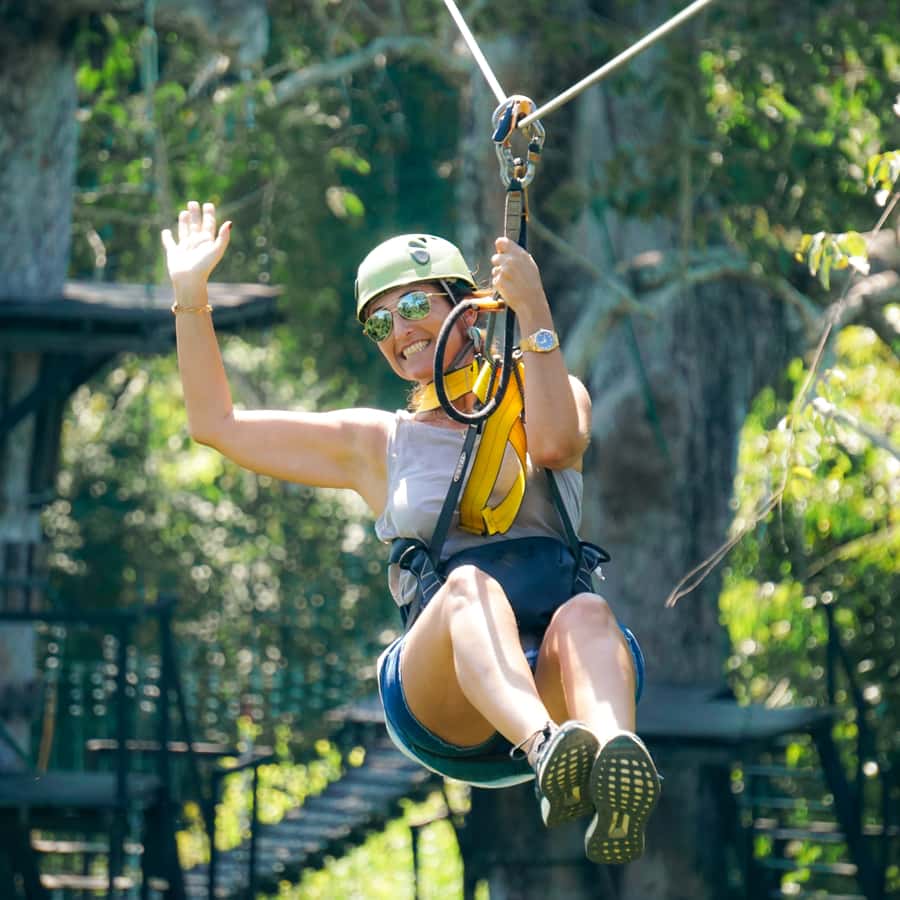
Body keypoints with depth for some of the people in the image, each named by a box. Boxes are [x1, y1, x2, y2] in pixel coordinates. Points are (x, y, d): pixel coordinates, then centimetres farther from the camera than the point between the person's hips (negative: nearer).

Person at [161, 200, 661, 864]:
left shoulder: (548, 398, 23)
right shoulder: (377, 446, 27)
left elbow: (554, 442, -3)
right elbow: (216, 424, 26)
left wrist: (533, 311, -8)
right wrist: (190, 297, 20)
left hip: (559, 677, 0)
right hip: (444, 703, 0)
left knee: (586, 610, -35)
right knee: (468, 582, -34)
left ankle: (615, 754, -68)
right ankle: (545, 749, -64)